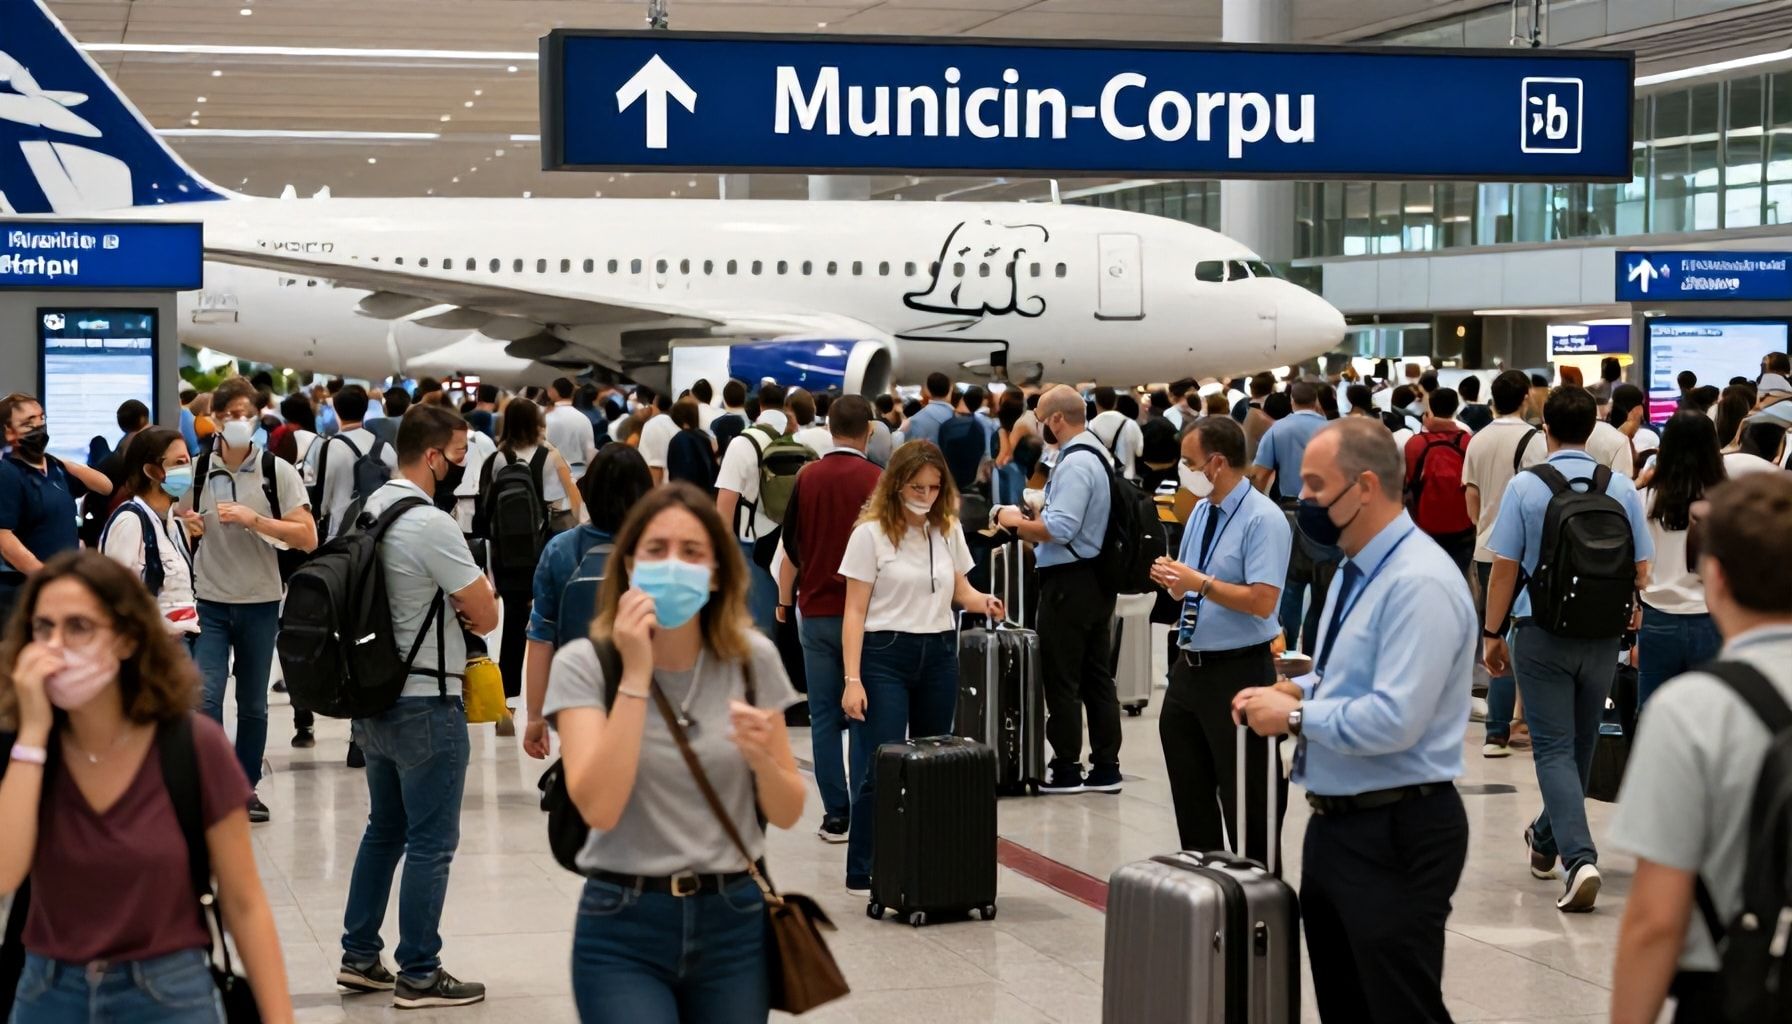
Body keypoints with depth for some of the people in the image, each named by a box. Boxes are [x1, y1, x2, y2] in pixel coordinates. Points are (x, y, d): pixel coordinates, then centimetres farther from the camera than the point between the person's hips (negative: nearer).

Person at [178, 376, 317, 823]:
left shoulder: (278, 471, -4)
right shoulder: (197, 470, 0)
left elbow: (307, 537, -11)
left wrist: (253, 519, -20)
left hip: (260, 601, 0)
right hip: (209, 601, 0)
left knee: (253, 703, 10)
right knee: (206, 697, -11)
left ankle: (247, 786, 24)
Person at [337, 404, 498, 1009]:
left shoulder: (371, 510, 7)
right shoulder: (431, 525, -20)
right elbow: (486, 616, -16)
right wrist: (473, 604, 5)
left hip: (376, 699, 9)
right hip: (426, 704, -9)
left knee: (385, 831, 19)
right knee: (431, 844, 0)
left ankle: (359, 958, 24)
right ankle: (419, 975, 5)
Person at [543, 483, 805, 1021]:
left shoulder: (753, 658, 0)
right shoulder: (585, 664, -7)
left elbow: (787, 813, 5)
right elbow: (599, 807, -20)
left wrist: (761, 756, -16)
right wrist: (635, 675, -20)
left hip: (735, 921, 3)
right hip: (624, 928, -3)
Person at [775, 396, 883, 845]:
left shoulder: (808, 477, 2)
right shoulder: (876, 481, -8)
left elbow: (789, 547, 8)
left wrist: (785, 602, 19)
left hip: (815, 611, 3)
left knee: (824, 717, 6)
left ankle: (835, 815, 5)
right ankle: (864, 815, 0)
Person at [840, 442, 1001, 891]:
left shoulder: (949, 530, 9)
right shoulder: (871, 533, -6)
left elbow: (960, 589, 15)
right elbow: (855, 612, -7)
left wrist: (982, 602, -10)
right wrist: (853, 680, -13)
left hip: (939, 654, 5)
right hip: (885, 654, -5)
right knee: (881, 768, -8)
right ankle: (862, 873, -1)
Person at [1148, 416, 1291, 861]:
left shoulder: (1263, 519, -15)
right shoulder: (1200, 512, 10)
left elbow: (1262, 601, -23)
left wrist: (1200, 582, -23)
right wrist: (1173, 580, -3)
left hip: (1238, 673, -9)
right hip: (1189, 668, 9)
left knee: (1244, 801, 0)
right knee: (1190, 794, 16)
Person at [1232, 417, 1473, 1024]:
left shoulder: (1419, 583, -20)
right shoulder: (1354, 571, 11)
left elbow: (1393, 720, -27)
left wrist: (1295, 717, -15)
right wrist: (1296, 691, 7)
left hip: (1396, 835, -10)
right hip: (1334, 825, 10)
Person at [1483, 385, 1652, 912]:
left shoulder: (1525, 487, -9)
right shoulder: (1622, 488, -1)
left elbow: (1504, 568, -8)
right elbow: (1640, 571, 3)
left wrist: (1492, 633, 2)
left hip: (1542, 633, -3)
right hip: (1603, 636, 3)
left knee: (1555, 749, -2)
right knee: (1581, 746, 19)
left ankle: (1579, 857, -19)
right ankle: (1547, 840, 37)